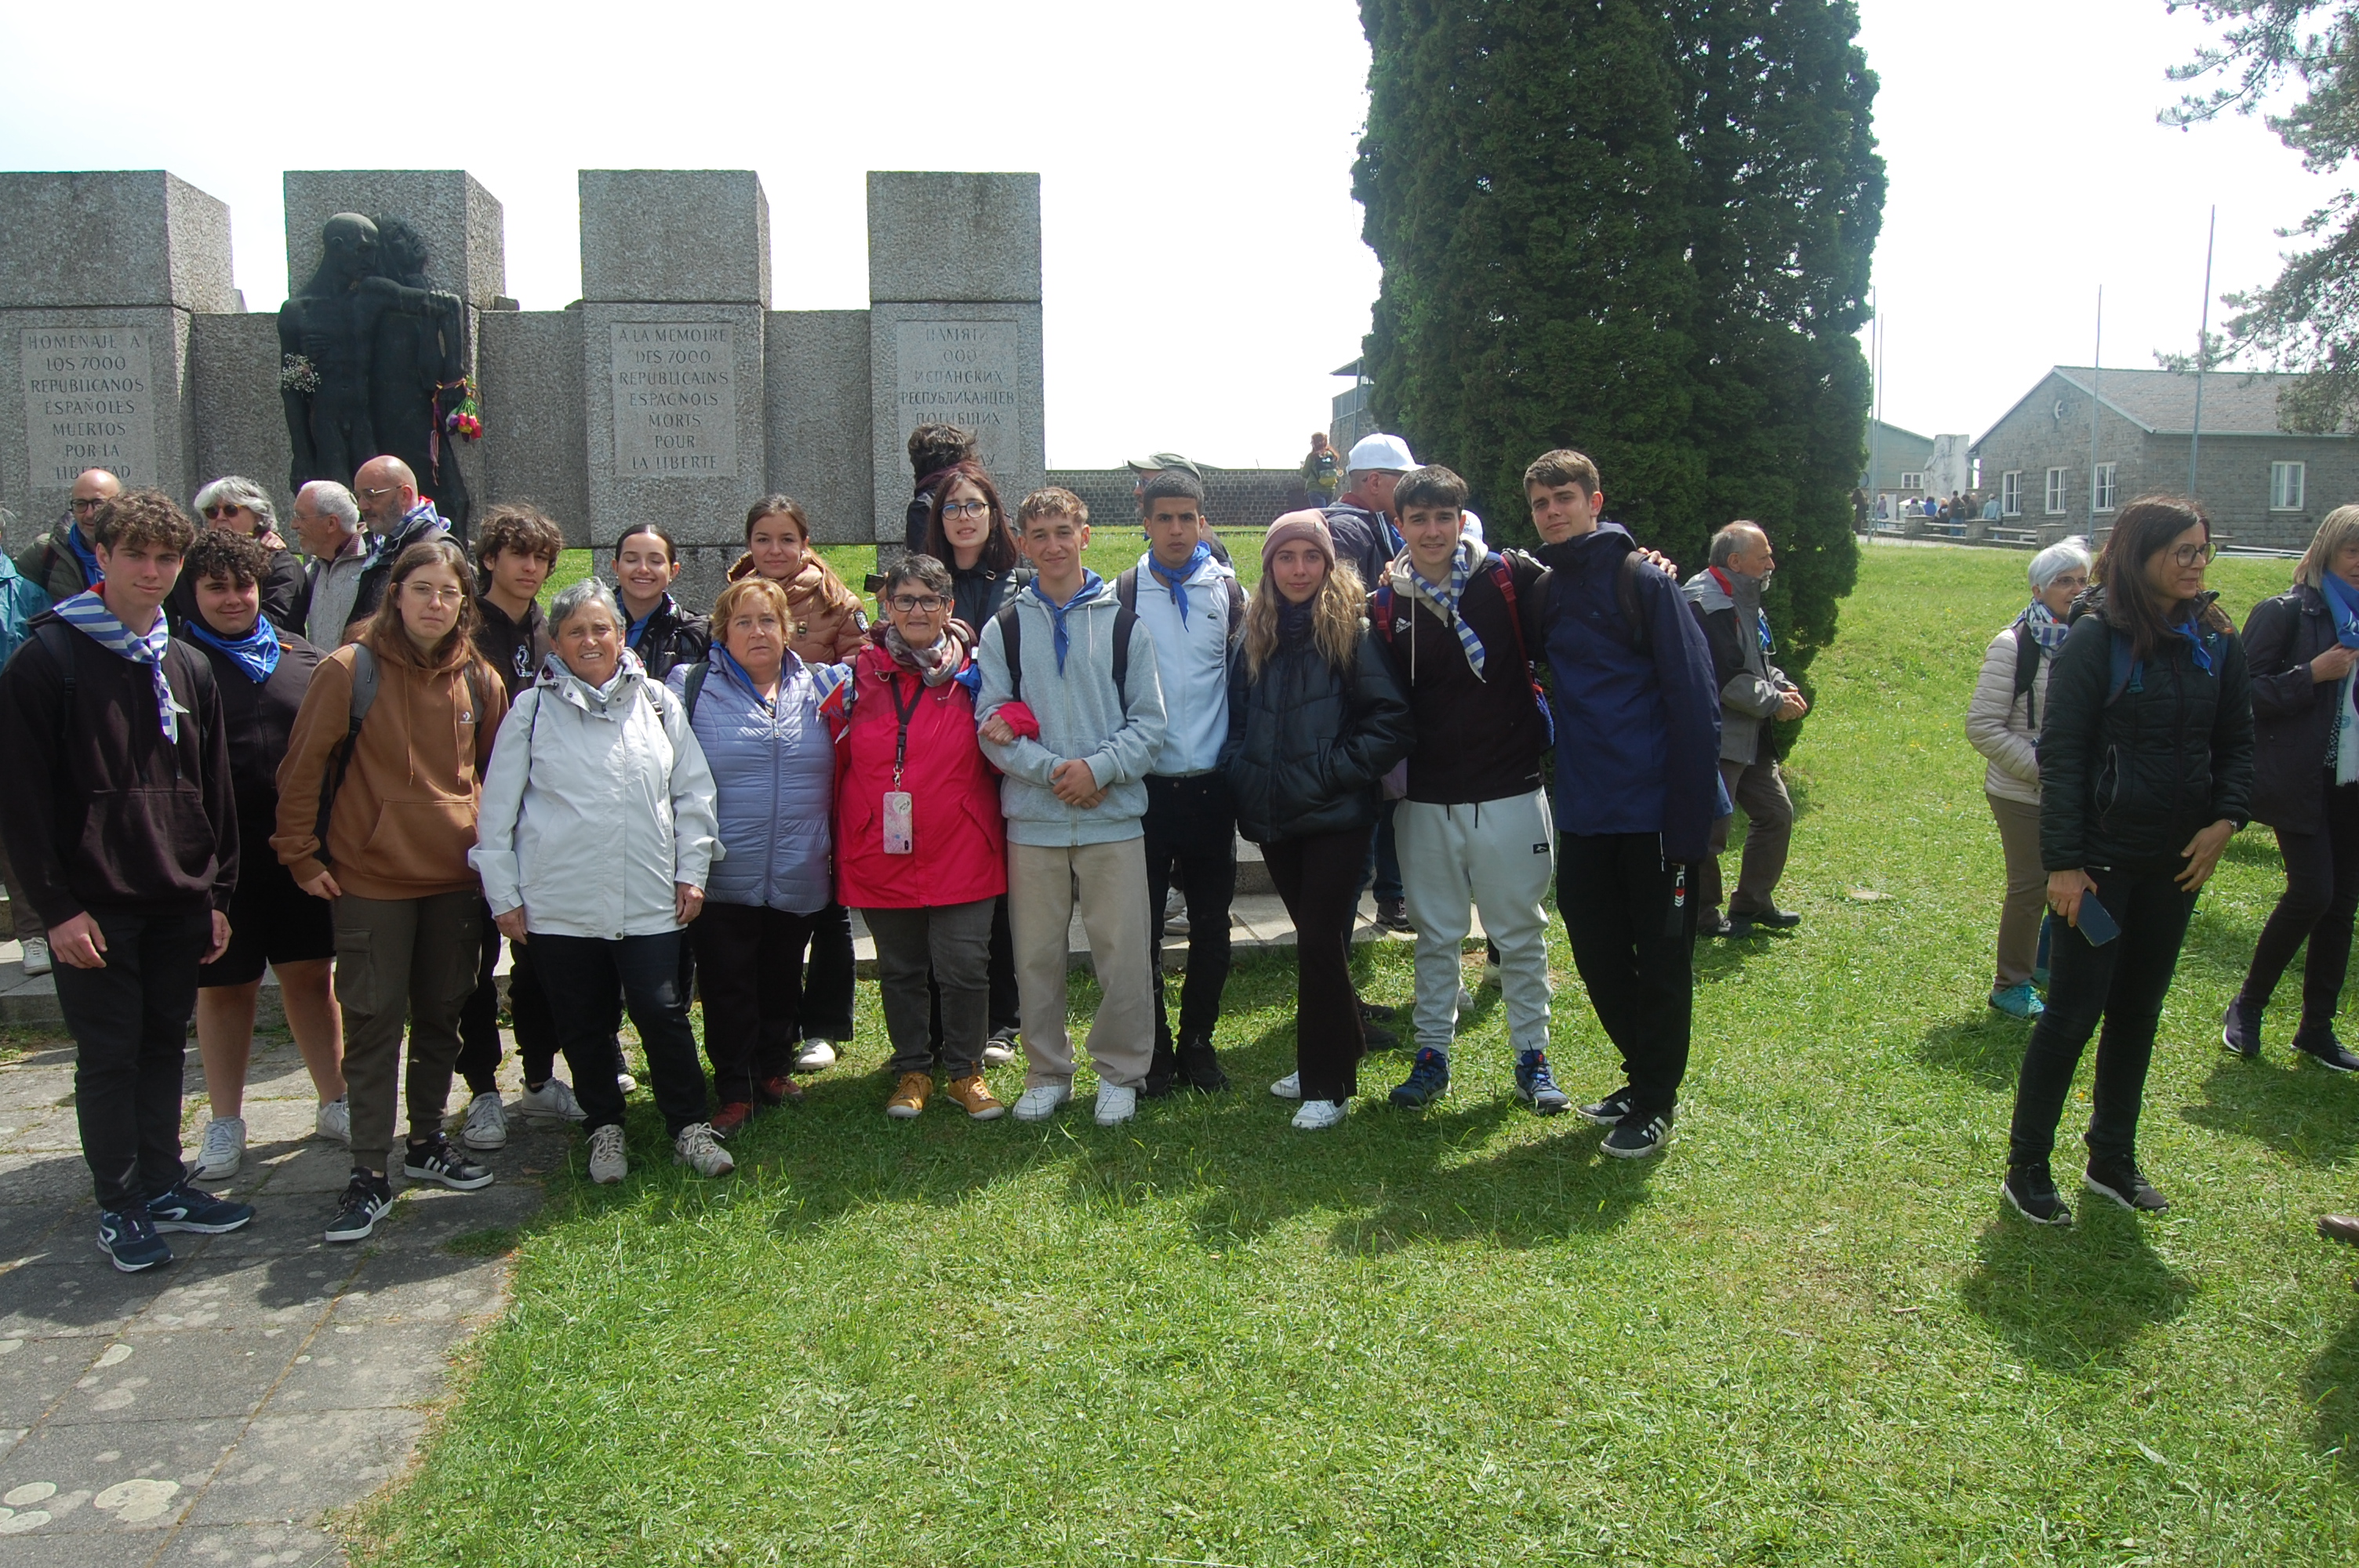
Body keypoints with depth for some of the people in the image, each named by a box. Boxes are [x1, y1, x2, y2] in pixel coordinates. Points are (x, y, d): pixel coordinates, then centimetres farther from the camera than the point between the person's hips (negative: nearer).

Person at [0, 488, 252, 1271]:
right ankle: (119, 1207, 15)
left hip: (178, 904, 5)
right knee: (109, 1056, 3)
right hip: (95, 906, -5)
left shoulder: (188, 668, 11)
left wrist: (217, 894, 10)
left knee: (164, 1045, 14)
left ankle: (163, 1185, 26)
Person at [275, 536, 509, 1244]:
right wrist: (301, 855, -4)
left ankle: (427, 1142, 29)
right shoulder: (351, 670, -8)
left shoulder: (479, 680, 3)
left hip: (456, 874, 4)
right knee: (374, 1021, 0)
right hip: (370, 875, -4)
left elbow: (498, 772, 15)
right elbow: (303, 768, -5)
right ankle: (370, 1173, 8)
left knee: (442, 1014, 13)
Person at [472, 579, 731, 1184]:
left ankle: (690, 1127, 14)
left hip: (650, 900, 0)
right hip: (558, 903, 0)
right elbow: (497, 811, 4)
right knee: (583, 1026, 10)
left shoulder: (657, 703, 6)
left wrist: (691, 871, 5)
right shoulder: (531, 709, 2)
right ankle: (604, 1128, 27)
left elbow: (694, 792, 10)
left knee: (664, 1014, -1)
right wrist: (503, 895, 1)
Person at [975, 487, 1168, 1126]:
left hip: (1114, 815, -1)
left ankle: (1121, 1072, 16)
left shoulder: (1124, 624, 6)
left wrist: (1097, 767, -13)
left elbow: (1149, 722, 3)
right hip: (1032, 818, 1)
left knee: (1123, 952, 0)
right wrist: (1051, 770, -13)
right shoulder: (1004, 628, 8)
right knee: (1036, 953, 7)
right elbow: (991, 724, 1)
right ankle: (1047, 1072, 22)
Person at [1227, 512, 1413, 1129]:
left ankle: (1328, 1084, 6)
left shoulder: (1352, 629, -6)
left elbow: (1392, 720, -11)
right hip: (1274, 817, 5)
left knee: (1319, 940, -6)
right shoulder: (1257, 635, 10)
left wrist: (1333, 771, -15)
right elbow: (1236, 715, 17)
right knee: (1316, 938, 15)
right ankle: (1337, 1051, 29)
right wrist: (1242, 773, 3)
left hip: (1336, 817, -5)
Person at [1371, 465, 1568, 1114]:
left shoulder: (1509, 579, -5)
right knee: (1435, 934, 12)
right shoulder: (1386, 603, 2)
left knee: (1520, 932, 8)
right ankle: (1432, 1054, 25)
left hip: (1508, 792, -2)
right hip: (1425, 799, 2)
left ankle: (1532, 1056, 22)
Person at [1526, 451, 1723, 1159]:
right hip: (1583, 812, 6)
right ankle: (1640, 1077, 32)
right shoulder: (1542, 588, 9)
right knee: (1597, 954, 14)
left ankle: (1656, 1103, 19)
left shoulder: (1642, 578, -9)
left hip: (1653, 809, -6)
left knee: (1661, 959, 6)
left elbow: (1694, 697, -14)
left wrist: (1692, 814, -18)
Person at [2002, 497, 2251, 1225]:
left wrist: (2225, 821, -5)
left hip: (2177, 860, 6)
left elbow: (2236, 743, 12)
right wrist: (2063, 862, -16)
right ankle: (2026, 1167, 12)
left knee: (2138, 1013, 14)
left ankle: (2112, 1159, 28)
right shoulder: (2097, 635, -11)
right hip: (2103, 857, -6)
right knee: (2074, 1014, -1)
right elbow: (2061, 753, -13)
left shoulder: (2215, 641, 5)